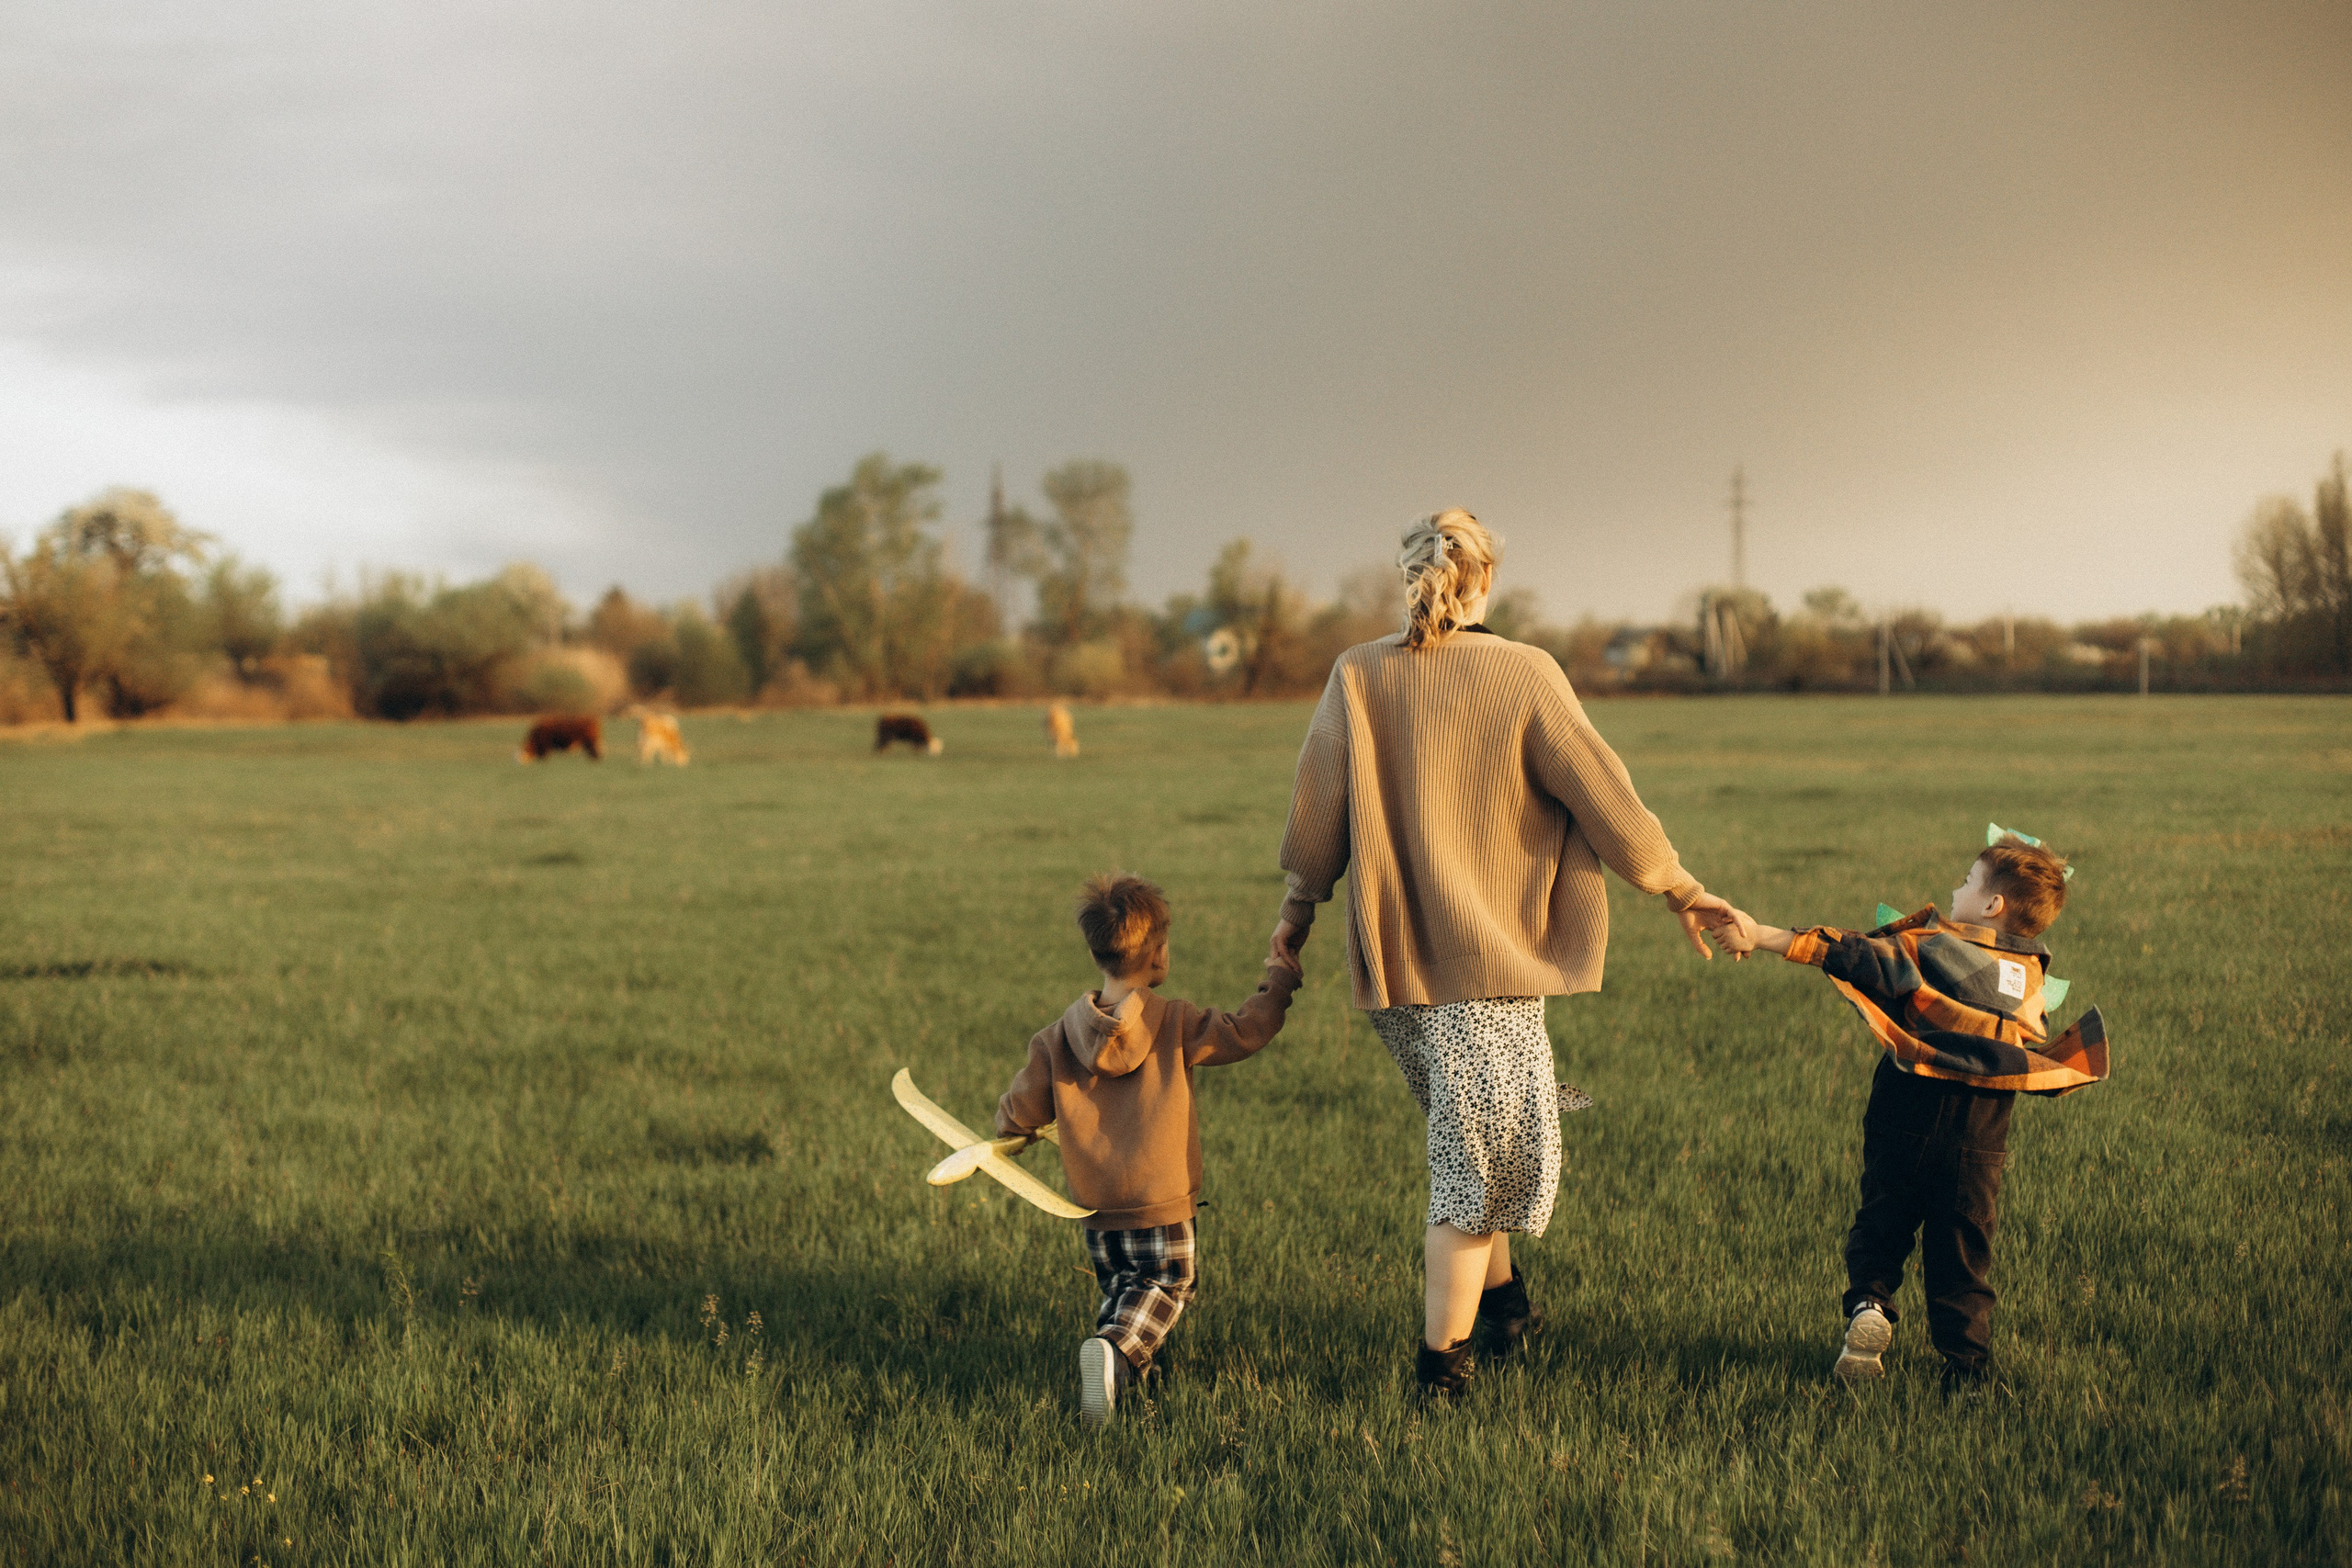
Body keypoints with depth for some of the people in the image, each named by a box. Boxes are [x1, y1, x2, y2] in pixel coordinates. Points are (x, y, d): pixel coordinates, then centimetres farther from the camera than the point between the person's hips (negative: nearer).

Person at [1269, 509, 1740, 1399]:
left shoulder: (1356, 677, 1)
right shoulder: (1524, 675, -8)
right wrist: (1679, 889, 9)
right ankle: (1442, 1360, 8)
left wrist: (1299, 909, 23)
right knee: (1488, 1156, 5)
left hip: (1391, 955, 4)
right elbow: (1605, 798, -5)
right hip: (1485, 959, -4)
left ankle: (1500, 1297, 28)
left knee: (1470, 1142, 23)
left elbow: (1315, 810, 7)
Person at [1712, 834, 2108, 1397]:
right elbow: (2036, 1051, 16)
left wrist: (1764, 937, -12)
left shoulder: (1929, 946, -4)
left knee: (1880, 1223, 16)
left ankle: (1868, 1303, -7)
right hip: (1979, 1141, 2)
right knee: (1962, 1255, 11)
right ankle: (1968, 1369, 7)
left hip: (1905, 1123, -2)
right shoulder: (2031, 976, 9)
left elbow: (1854, 954, -12)